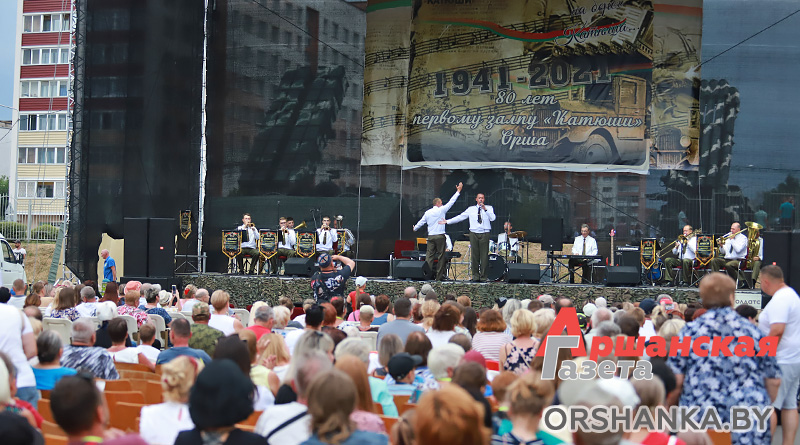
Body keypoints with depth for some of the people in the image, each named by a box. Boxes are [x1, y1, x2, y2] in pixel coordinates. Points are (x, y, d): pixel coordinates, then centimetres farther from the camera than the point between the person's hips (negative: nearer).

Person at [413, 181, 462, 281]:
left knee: (429, 256, 1)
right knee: (441, 256, 1)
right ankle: (439, 277, 0)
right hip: (440, 236, -4)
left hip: (430, 236, 4)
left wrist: (415, 229, 39)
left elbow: (421, 222, 20)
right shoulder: (441, 210, -4)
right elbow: (451, 201, -1)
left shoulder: (427, 212, 9)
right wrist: (458, 191, 7)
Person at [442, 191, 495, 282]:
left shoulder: (489, 208, 9)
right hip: (474, 233, 2)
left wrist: (485, 209, -16)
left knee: (484, 255, -4)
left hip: (484, 234, -2)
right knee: (475, 255, -1)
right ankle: (475, 276, 5)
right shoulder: (471, 209, 13)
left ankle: (484, 277, 0)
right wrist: (447, 221, 10)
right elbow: (460, 217, 14)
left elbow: (493, 218, -7)